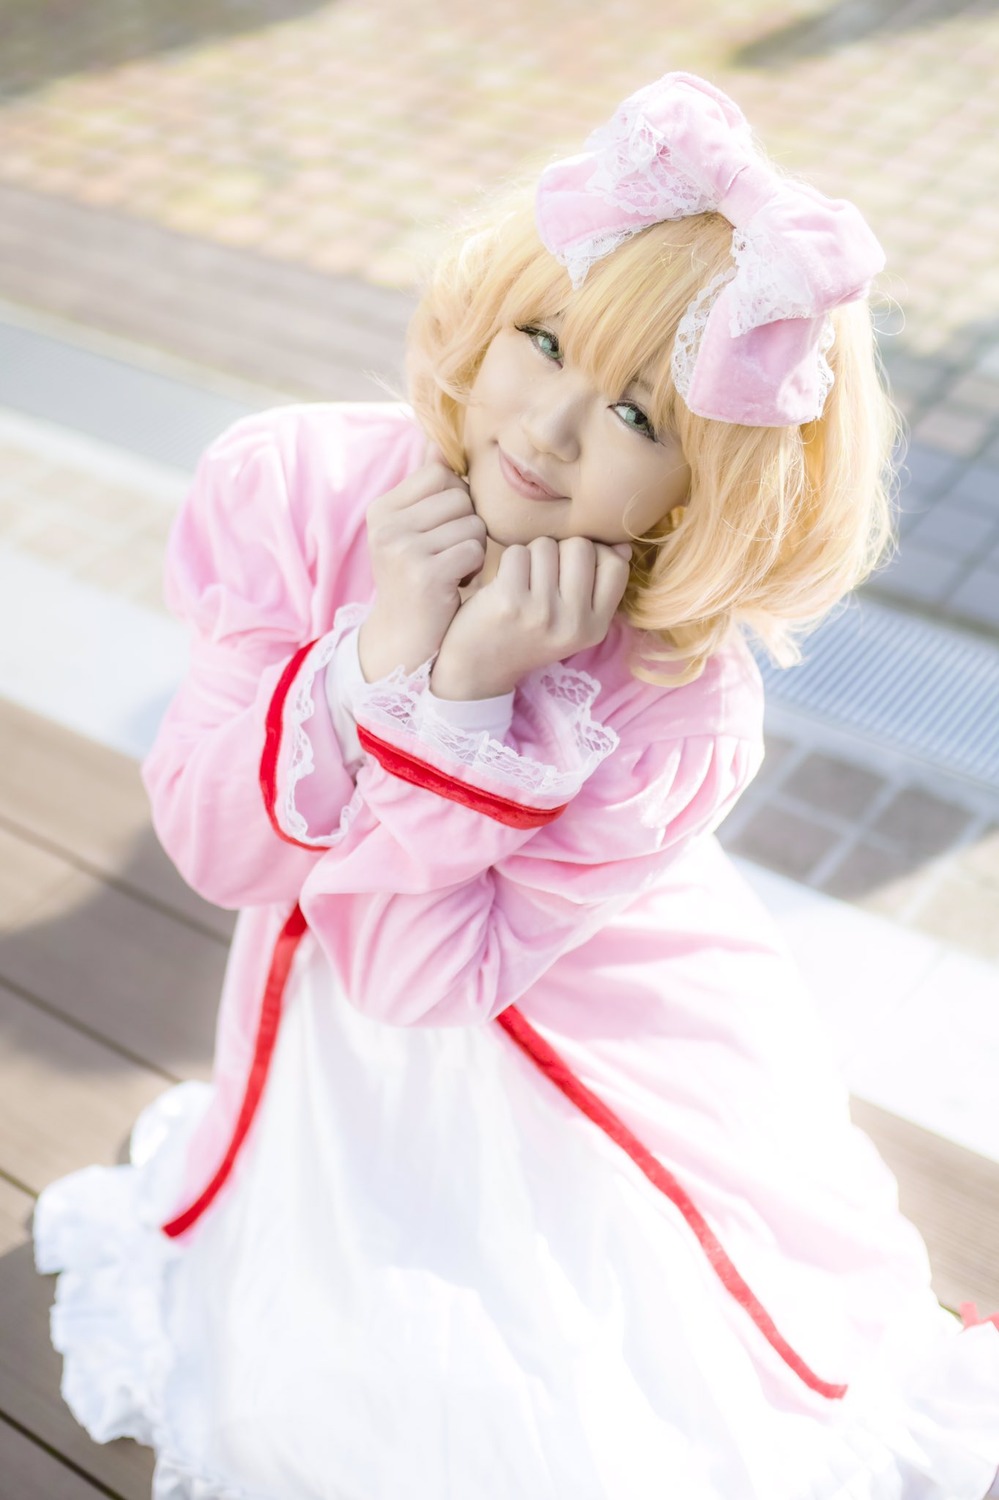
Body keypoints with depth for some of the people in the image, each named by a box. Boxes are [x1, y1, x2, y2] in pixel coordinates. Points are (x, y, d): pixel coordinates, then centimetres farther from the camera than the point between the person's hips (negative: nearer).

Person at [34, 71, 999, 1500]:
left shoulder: (678, 714, -33)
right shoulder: (295, 483, -25)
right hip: (334, 1057, 3)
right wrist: (378, 661, -39)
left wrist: (466, 703, -42)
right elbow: (211, 845, -23)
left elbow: (423, 973, -29)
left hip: (590, 1071, -2)